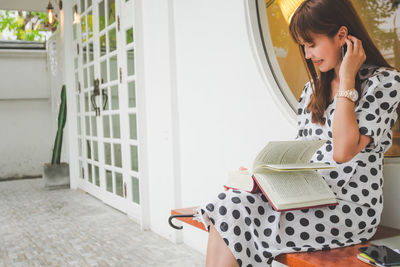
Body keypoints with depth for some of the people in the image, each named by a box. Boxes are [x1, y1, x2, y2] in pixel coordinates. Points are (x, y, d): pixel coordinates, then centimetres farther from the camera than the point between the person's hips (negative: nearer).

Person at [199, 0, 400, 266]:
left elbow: (343, 150, -18)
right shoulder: (313, 89, 17)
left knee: (231, 215, -23)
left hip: (348, 208, -6)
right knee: (226, 206, -20)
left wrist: (346, 80, -12)